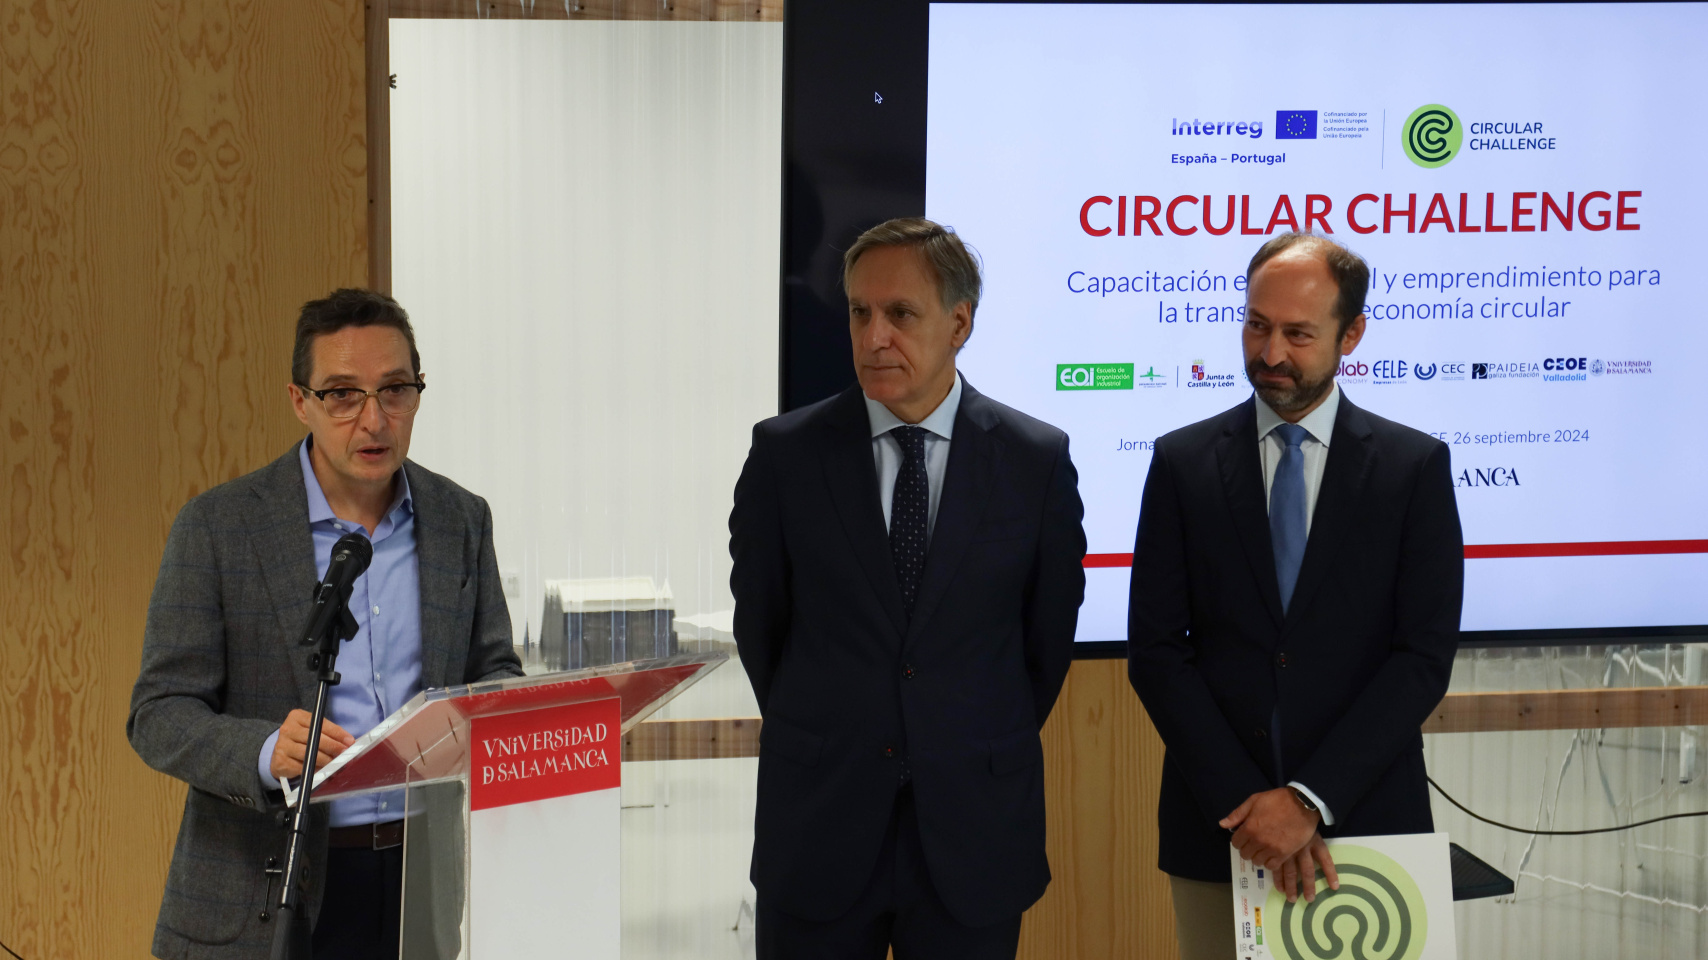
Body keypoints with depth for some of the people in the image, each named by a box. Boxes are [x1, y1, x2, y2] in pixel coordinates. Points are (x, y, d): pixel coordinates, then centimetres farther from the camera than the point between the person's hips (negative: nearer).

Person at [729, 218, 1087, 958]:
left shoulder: (1037, 458, -3)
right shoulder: (785, 452, -3)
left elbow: (1049, 630, 7)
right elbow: (759, 620, 8)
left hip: (974, 833, 0)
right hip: (818, 823, 0)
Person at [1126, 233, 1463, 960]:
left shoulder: (1415, 465, 1)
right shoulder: (1183, 462, 3)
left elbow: (1425, 654, -5)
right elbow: (1154, 650, -1)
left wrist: (1311, 799, -14)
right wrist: (1246, 804, -11)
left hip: (1366, 819, -1)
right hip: (1217, 822, 1)